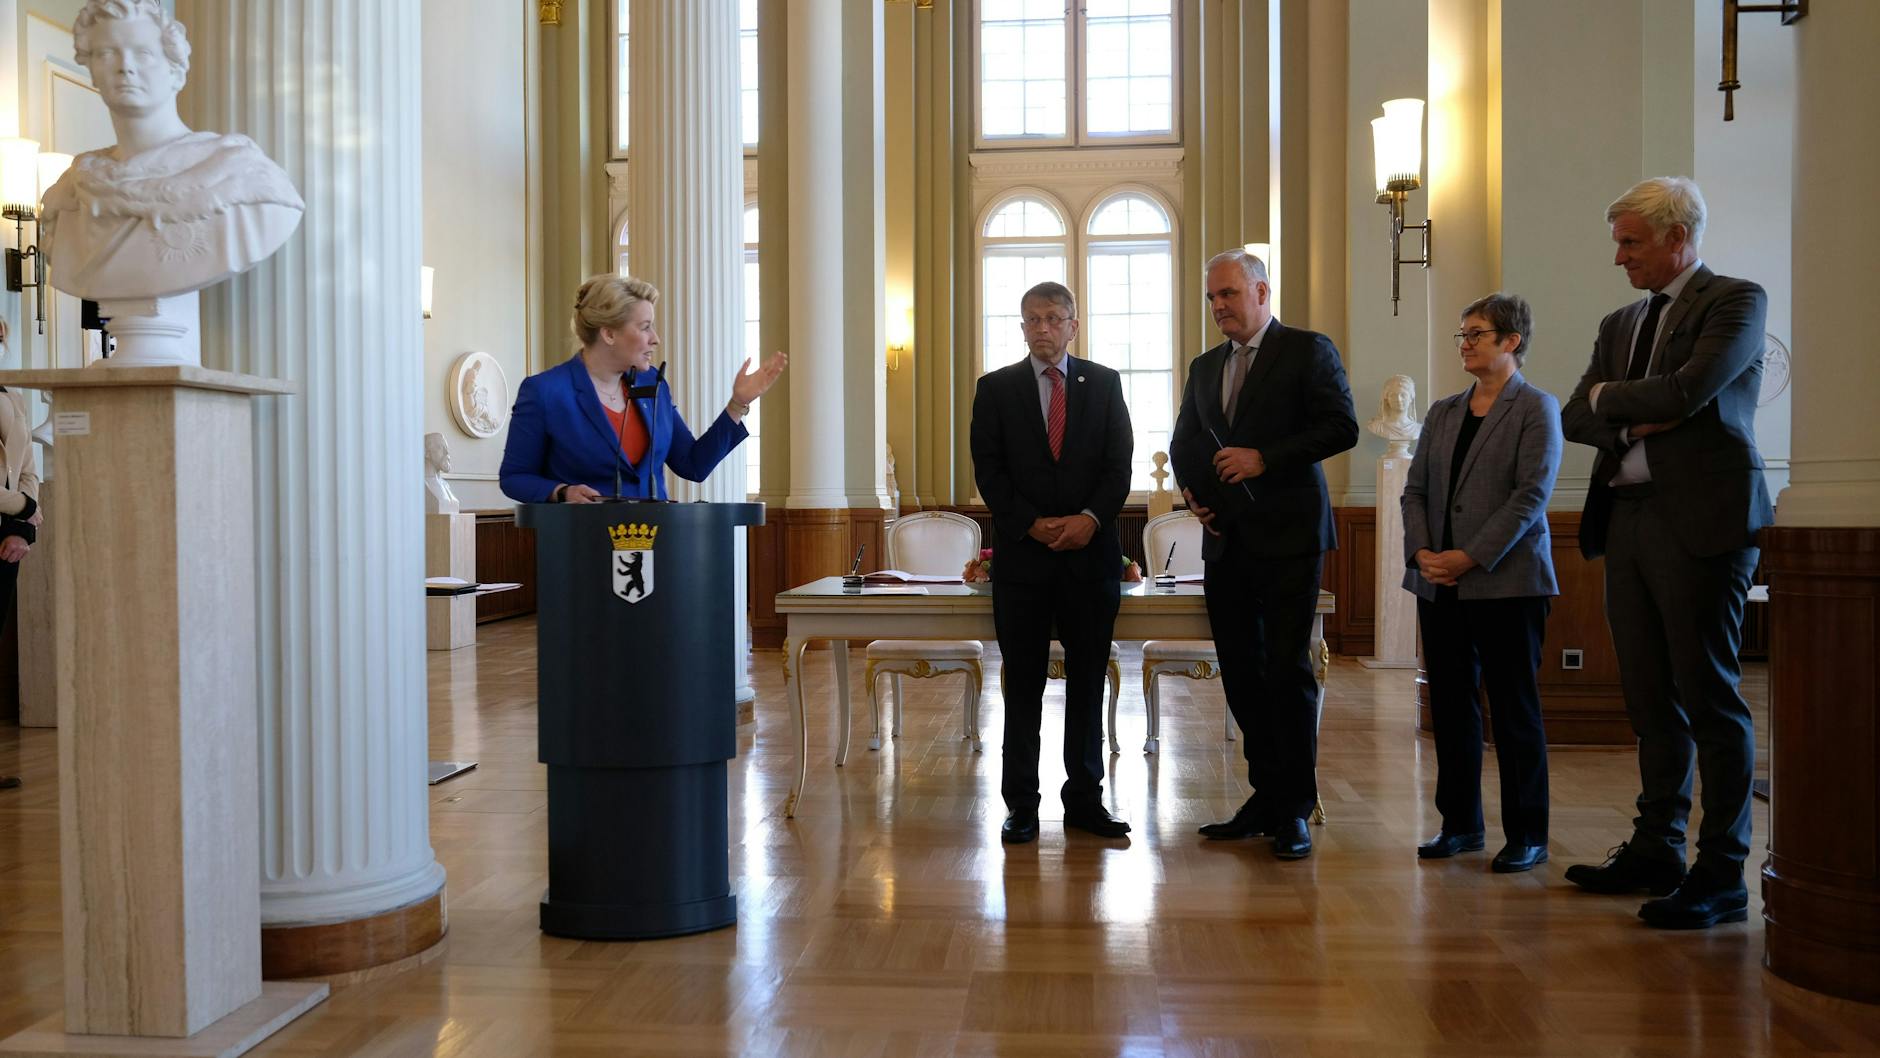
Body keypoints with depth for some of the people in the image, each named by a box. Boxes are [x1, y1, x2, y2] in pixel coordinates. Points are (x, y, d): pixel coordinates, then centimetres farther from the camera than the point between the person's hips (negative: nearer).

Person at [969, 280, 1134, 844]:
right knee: (1023, 682, 3)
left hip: (1091, 551, 1)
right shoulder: (995, 388, 6)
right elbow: (988, 470, 0)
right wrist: (1032, 523, -12)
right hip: (1021, 554, -1)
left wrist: (1091, 518, -12)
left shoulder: (1104, 383, 9)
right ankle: (1021, 803, 11)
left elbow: (1119, 464, 3)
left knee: (1087, 678, 6)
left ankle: (1085, 797, 16)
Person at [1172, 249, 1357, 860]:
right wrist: (1192, 489, 6)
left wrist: (1266, 459, -17)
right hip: (1225, 540, 6)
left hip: (1287, 536, -6)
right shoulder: (1205, 367, 19)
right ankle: (1265, 798, 19)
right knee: (1241, 674, 8)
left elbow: (1342, 427, -10)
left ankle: (1294, 811, 4)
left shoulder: (1308, 351, 0)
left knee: (1287, 671, -5)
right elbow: (1183, 442, 25)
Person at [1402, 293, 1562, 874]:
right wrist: (1422, 551, -6)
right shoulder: (1443, 412, 15)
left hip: (1505, 581, -5)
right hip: (1439, 585, 6)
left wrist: (1470, 557, -17)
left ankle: (1527, 836, 11)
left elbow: (1530, 496, -11)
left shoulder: (1537, 408, -3)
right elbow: (1415, 490, 11)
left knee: (1514, 709, 1)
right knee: (1450, 703, 9)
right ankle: (1461, 824, 21)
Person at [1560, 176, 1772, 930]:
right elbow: (1574, 417, 11)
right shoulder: (1620, 323, 19)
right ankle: (1656, 851, 22)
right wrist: (1636, 420, -8)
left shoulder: (1736, 301, -2)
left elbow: (1687, 391, -17)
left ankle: (1722, 875, 4)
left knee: (1710, 699, -3)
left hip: (1700, 521, -7)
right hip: (1628, 520, 7)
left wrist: (1610, 395, 0)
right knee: (1652, 700, 12)